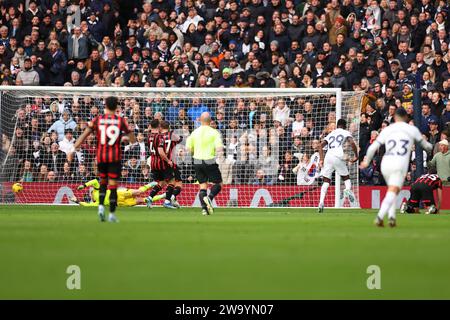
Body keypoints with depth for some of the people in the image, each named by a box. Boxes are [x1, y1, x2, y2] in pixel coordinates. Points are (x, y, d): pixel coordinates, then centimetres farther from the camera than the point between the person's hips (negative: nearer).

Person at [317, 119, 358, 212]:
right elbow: (352, 143, -3)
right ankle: (348, 189, -21)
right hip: (338, 157, -3)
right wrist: (356, 155, 5)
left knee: (326, 181, 7)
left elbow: (321, 146, 17)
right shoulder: (346, 132, 15)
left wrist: (321, 159, 14)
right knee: (346, 177, 12)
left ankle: (321, 202, -9)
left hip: (328, 157, 3)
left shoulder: (331, 134, 27)